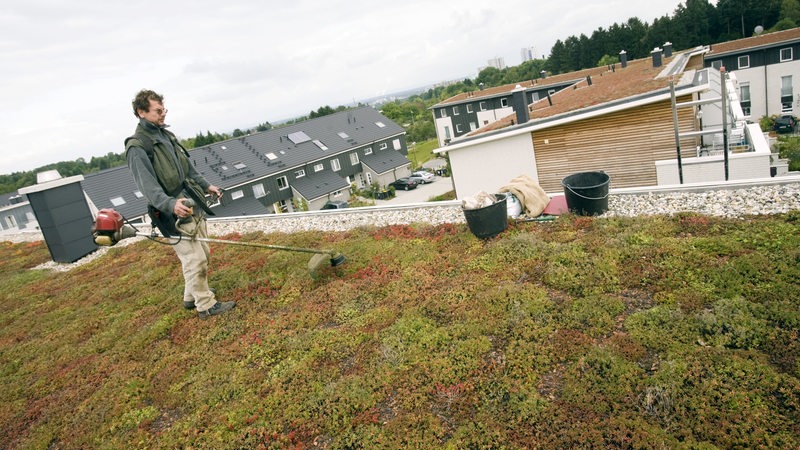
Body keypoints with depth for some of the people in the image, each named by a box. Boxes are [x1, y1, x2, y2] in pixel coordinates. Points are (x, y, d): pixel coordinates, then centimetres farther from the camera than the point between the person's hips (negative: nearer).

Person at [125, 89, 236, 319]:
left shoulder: (166, 134, 13)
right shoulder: (137, 148, -13)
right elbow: (148, 186, -23)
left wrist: (205, 185, 27)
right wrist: (170, 204, -38)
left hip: (194, 207, 9)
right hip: (176, 214, -9)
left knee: (202, 254, 16)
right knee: (195, 260, -5)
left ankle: (192, 297, 33)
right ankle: (206, 305, 9)